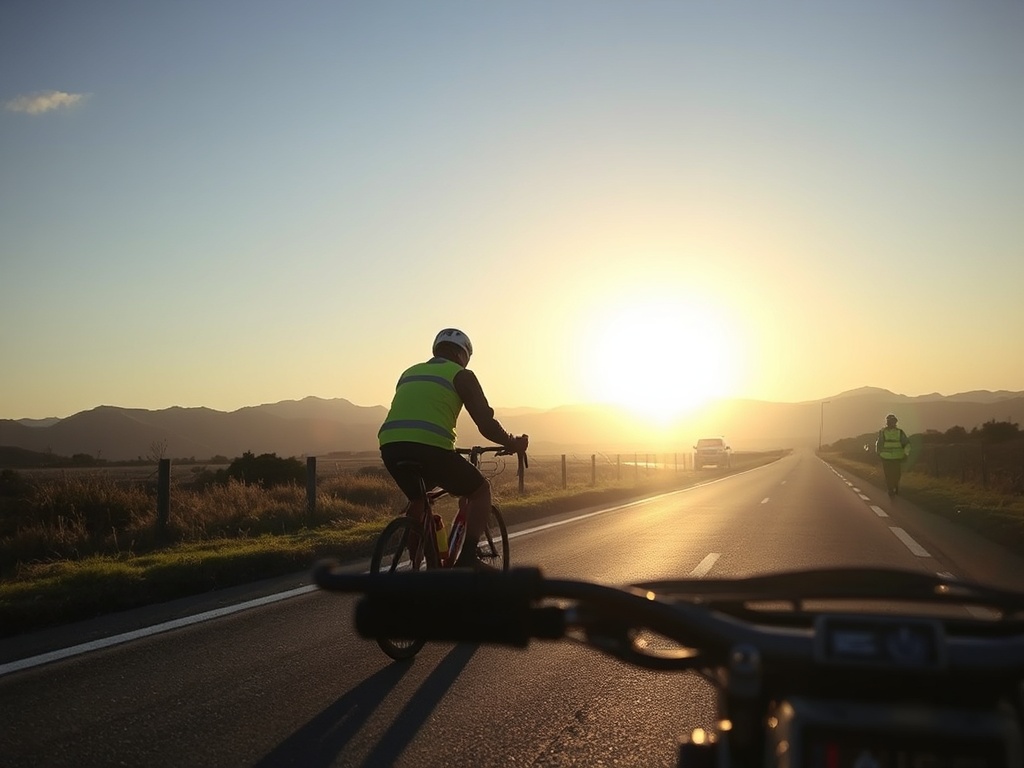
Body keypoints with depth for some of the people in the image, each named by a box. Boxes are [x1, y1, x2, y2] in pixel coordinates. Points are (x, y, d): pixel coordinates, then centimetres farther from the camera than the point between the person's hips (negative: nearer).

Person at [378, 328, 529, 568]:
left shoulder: (409, 373, 29)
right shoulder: (461, 375, 11)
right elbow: (486, 424, 4)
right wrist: (514, 444, 21)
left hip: (390, 447, 6)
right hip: (429, 448, -6)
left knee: (418, 499, 32)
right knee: (481, 490, 16)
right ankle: (467, 559, 4)